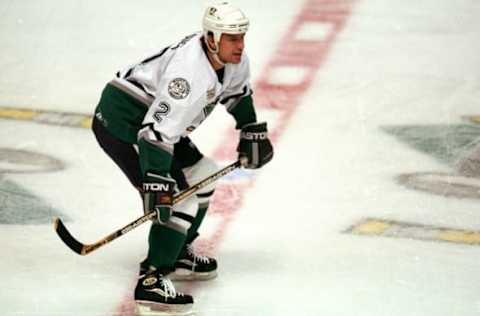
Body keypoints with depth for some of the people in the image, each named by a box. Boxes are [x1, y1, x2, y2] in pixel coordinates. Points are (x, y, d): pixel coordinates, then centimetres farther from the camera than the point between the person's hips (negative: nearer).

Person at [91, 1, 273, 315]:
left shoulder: (233, 59, -3)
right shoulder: (190, 73, -32)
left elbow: (237, 92, 21)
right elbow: (157, 131, -37)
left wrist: (253, 132, 22)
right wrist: (157, 183, -39)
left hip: (156, 118, 10)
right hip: (121, 122, -10)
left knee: (202, 174, 20)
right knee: (179, 197, -17)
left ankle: (178, 254, 32)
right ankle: (151, 281, -18)